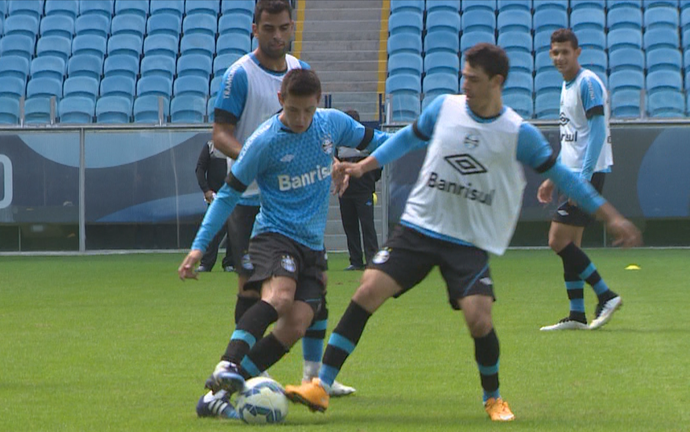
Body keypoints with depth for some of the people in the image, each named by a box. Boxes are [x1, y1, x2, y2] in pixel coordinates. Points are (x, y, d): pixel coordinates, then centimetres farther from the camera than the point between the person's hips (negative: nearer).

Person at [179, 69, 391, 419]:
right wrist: (199, 246, -7)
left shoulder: (333, 123, 2)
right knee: (279, 296, -35)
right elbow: (229, 193, -3)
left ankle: (218, 396, -15)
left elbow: (372, 141, 21)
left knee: (297, 325, -15)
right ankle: (226, 367, -43)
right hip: (274, 235, -4)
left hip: (312, 245, 4)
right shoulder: (264, 141, -10)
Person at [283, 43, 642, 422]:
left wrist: (610, 217, 4)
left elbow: (559, 175, 4)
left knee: (479, 319, -18)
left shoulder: (518, 134, -6)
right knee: (368, 291, -13)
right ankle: (321, 386, -9)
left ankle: (493, 397, 11)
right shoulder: (444, 107, 1)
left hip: (471, 242, -2)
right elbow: (410, 138, 20)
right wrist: (363, 166, 20)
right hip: (418, 227, 2)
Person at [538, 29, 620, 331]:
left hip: (588, 172, -9)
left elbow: (597, 132, -19)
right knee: (569, 244, 7)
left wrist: (584, 178, -24)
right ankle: (577, 316, 9)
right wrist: (554, 178, 22)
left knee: (559, 241, -12)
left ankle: (606, 296, -6)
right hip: (572, 173, 9)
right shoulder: (567, 86, 16)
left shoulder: (588, 83, -12)